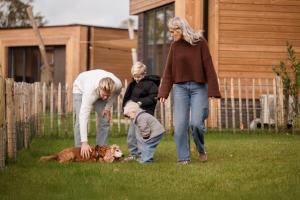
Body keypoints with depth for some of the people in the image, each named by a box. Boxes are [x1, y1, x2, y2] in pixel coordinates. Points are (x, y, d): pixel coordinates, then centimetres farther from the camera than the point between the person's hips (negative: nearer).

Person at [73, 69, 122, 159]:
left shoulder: (118, 85, -35)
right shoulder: (90, 91, -46)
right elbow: (84, 117, -48)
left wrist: (108, 107, -17)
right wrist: (84, 142, -52)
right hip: (81, 88, -4)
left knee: (105, 120, -6)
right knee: (80, 120, -18)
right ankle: (80, 151, -14)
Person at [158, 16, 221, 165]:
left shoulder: (200, 42, -3)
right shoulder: (174, 46, 6)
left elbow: (208, 67, -5)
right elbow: (168, 71, 6)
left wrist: (213, 90, -10)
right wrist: (163, 93, -2)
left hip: (199, 87, -3)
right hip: (180, 87, 3)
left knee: (196, 122, -11)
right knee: (180, 124, -4)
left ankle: (201, 150, 16)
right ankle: (183, 157, 5)